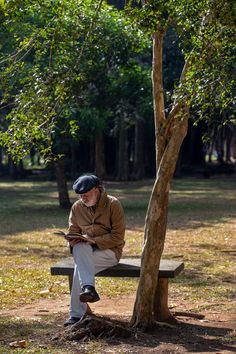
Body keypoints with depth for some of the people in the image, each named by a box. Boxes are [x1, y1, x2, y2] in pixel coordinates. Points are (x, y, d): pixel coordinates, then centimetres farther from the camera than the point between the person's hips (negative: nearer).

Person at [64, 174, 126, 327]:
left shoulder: (113, 204, -8)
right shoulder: (77, 207, 6)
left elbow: (117, 237, -13)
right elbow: (72, 233, 11)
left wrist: (94, 241, -22)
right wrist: (74, 239, -13)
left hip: (110, 251, -4)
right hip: (86, 251, 4)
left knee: (80, 266, -30)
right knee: (80, 249, -32)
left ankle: (77, 314, -29)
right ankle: (88, 288, -40)